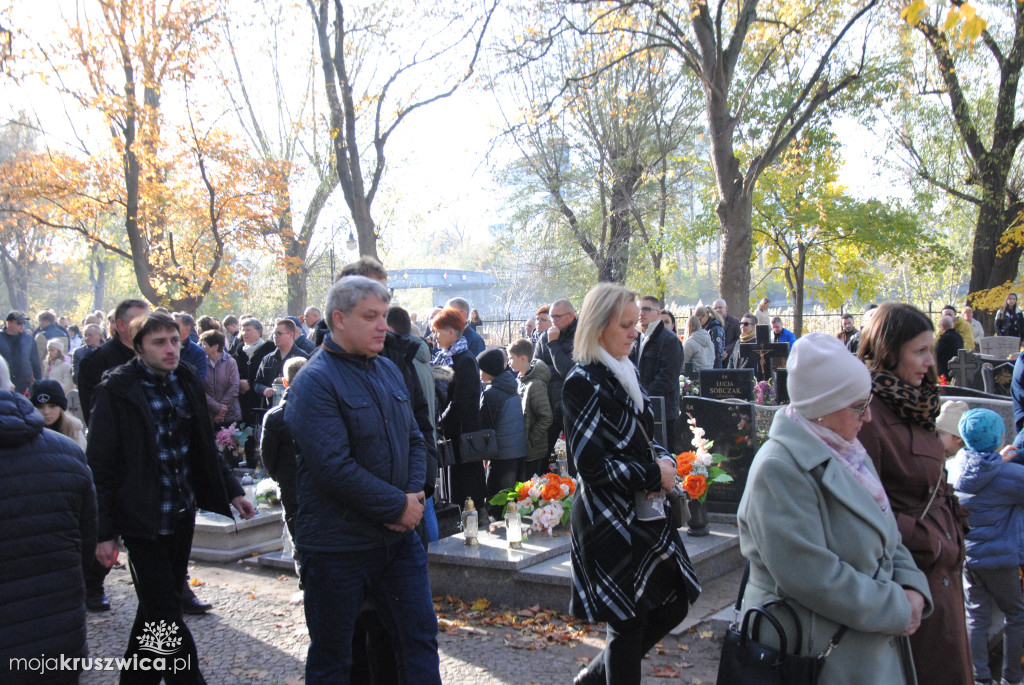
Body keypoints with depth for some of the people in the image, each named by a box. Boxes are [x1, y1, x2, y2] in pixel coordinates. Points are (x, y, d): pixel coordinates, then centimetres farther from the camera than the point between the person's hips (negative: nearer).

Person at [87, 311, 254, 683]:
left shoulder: (186, 382, 6)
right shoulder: (117, 391, -11)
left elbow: (204, 447, 15)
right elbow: (100, 466, -10)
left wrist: (232, 491, 8)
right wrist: (104, 533, -12)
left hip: (182, 514, 6)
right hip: (142, 519, -6)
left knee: (159, 606, 16)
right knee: (165, 610, -4)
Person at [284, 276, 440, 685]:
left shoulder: (388, 370, 9)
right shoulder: (315, 382, -14)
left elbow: (413, 439, 13)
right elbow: (335, 467, -23)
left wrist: (415, 493, -5)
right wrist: (398, 505, -17)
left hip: (398, 536, 7)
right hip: (338, 544, -6)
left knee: (420, 638, 11)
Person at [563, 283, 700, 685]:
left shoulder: (627, 373, 10)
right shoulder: (584, 381, -16)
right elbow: (592, 465, -21)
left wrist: (664, 460, -3)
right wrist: (653, 475, -13)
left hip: (643, 511, 9)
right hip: (608, 518, -8)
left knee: (674, 604, 13)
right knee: (628, 623, 1)